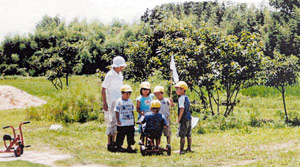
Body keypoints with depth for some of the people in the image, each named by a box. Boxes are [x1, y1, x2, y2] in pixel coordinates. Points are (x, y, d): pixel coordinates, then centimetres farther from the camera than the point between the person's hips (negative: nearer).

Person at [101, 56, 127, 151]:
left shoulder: (120, 75, 12)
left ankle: (113, 141, 20)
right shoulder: (110, 75, -12)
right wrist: (104, 103, -17)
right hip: (111, 102, -8)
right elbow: (103, 90, -13)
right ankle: (109, 144, -4)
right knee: (112, 122, -8)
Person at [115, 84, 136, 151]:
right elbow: (117, 111, -6)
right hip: (122, 123, -5)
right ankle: (119, 146, 14)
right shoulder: (119, 101, -7)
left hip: (130, 122, 5)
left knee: (130, 134, 7)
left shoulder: (130, 101, 9)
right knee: (121, 135, 1)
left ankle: (129, 146, 19)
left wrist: (133, 119, 15)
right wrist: (118, 120, -11)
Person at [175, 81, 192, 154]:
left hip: (184, 119, -9)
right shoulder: (187, 98, 12)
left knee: (182, 135, -5)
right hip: (189, 118, 9)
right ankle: (189, 148, 21)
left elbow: (182, 109, -22)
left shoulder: (181, 98, -14)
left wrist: (179, 118, -17)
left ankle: (181, 150, -5)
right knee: (188, 135, 14)